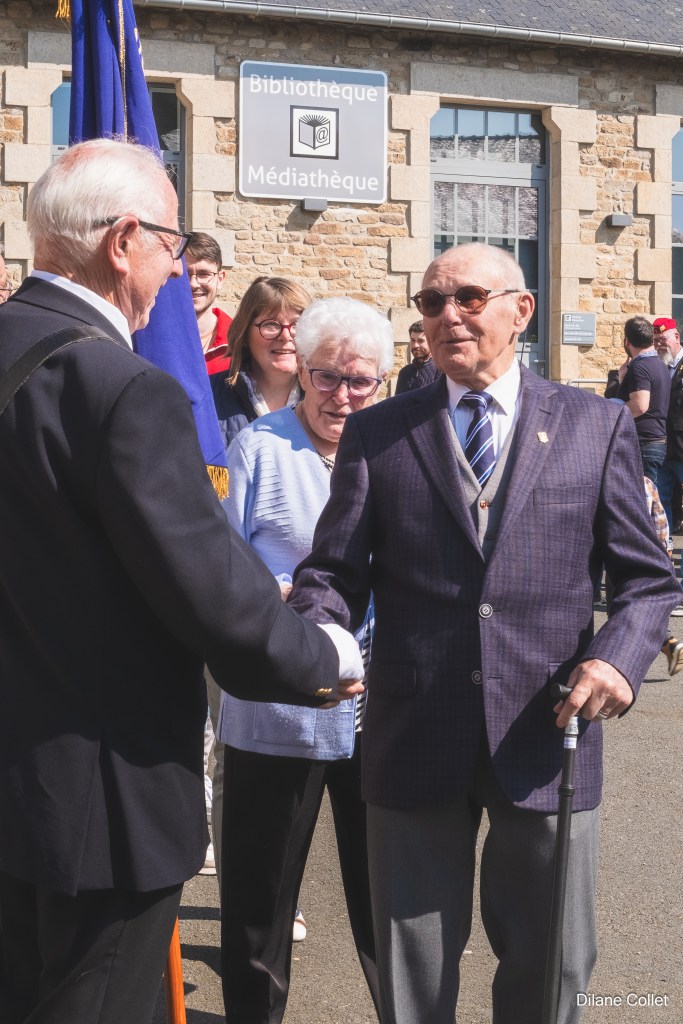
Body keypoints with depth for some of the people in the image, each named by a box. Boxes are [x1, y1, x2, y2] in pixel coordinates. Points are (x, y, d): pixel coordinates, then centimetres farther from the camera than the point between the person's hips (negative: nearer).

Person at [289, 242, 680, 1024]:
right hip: (413, 741, 0)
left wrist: (619, 656, -14)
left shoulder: (597, 427, 3)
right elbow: (334, 573, -1)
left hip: (546, 739, 0)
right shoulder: (374, 433, 4)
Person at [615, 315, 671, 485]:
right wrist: (624, 377, 13)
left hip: (643, 444, -10)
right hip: (659, 440, 10)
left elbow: (639, 405, -26)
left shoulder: (639, 367, -15)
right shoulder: (660, 365, 16)